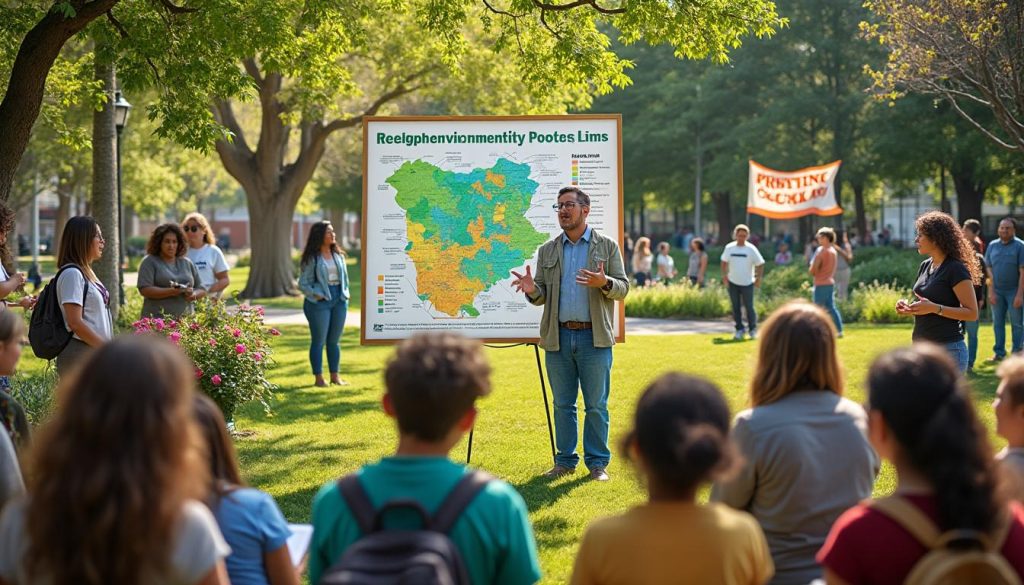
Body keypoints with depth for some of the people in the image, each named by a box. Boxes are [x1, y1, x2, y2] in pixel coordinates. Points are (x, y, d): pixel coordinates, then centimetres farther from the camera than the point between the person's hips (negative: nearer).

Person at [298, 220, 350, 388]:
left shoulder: (338, 255, 12)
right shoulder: (311, 258, -5)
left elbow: (345, 276, 19)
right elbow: (303, 283, -5)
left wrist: (345, 293, 4)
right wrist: (316, 295, -15)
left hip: (339, 300, 5)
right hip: (320, 302, -5)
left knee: (334, 341, 10)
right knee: (319, 341, 1)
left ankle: (335, 376, 17)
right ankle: (318, 377, 6)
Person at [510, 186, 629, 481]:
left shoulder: (607, 246, 5)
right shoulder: (547, 251, 12)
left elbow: (623, 288, 1)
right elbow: (542, 295, 12)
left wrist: (604, 283, -20)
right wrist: (532, 290, -11)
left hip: (594, 337, -3)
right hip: (559, 337, 3)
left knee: (596, 405, 1)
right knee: (563, 404, 8)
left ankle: (598, 462, 9)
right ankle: (565, 460, 16)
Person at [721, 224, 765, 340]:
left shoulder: (751, 249, -6)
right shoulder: (729, 248, 1)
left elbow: (760, 264, -1)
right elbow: (724, 262, 14)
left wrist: (758, 278, -5)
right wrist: (724, 274, 5)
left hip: (747, 283, -3)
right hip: (733, 282, 3)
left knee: (749, 307, -1)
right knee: (736, 307, 6)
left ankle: (753, 329, 12)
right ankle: (739, 329, 15)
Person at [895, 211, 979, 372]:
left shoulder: (956, 269, -11)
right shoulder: (925, 266, 13)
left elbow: (972, 313, -14)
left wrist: (935, 308, -23)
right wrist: (908, 306, 3)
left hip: (948, 349, -8)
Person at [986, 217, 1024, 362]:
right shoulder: (992, 245, 6)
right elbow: (989, 270, 7)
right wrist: (991, 292, 0)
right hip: (997, 291, 4)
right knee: (997, 323, 8)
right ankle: (999, 352, 16)